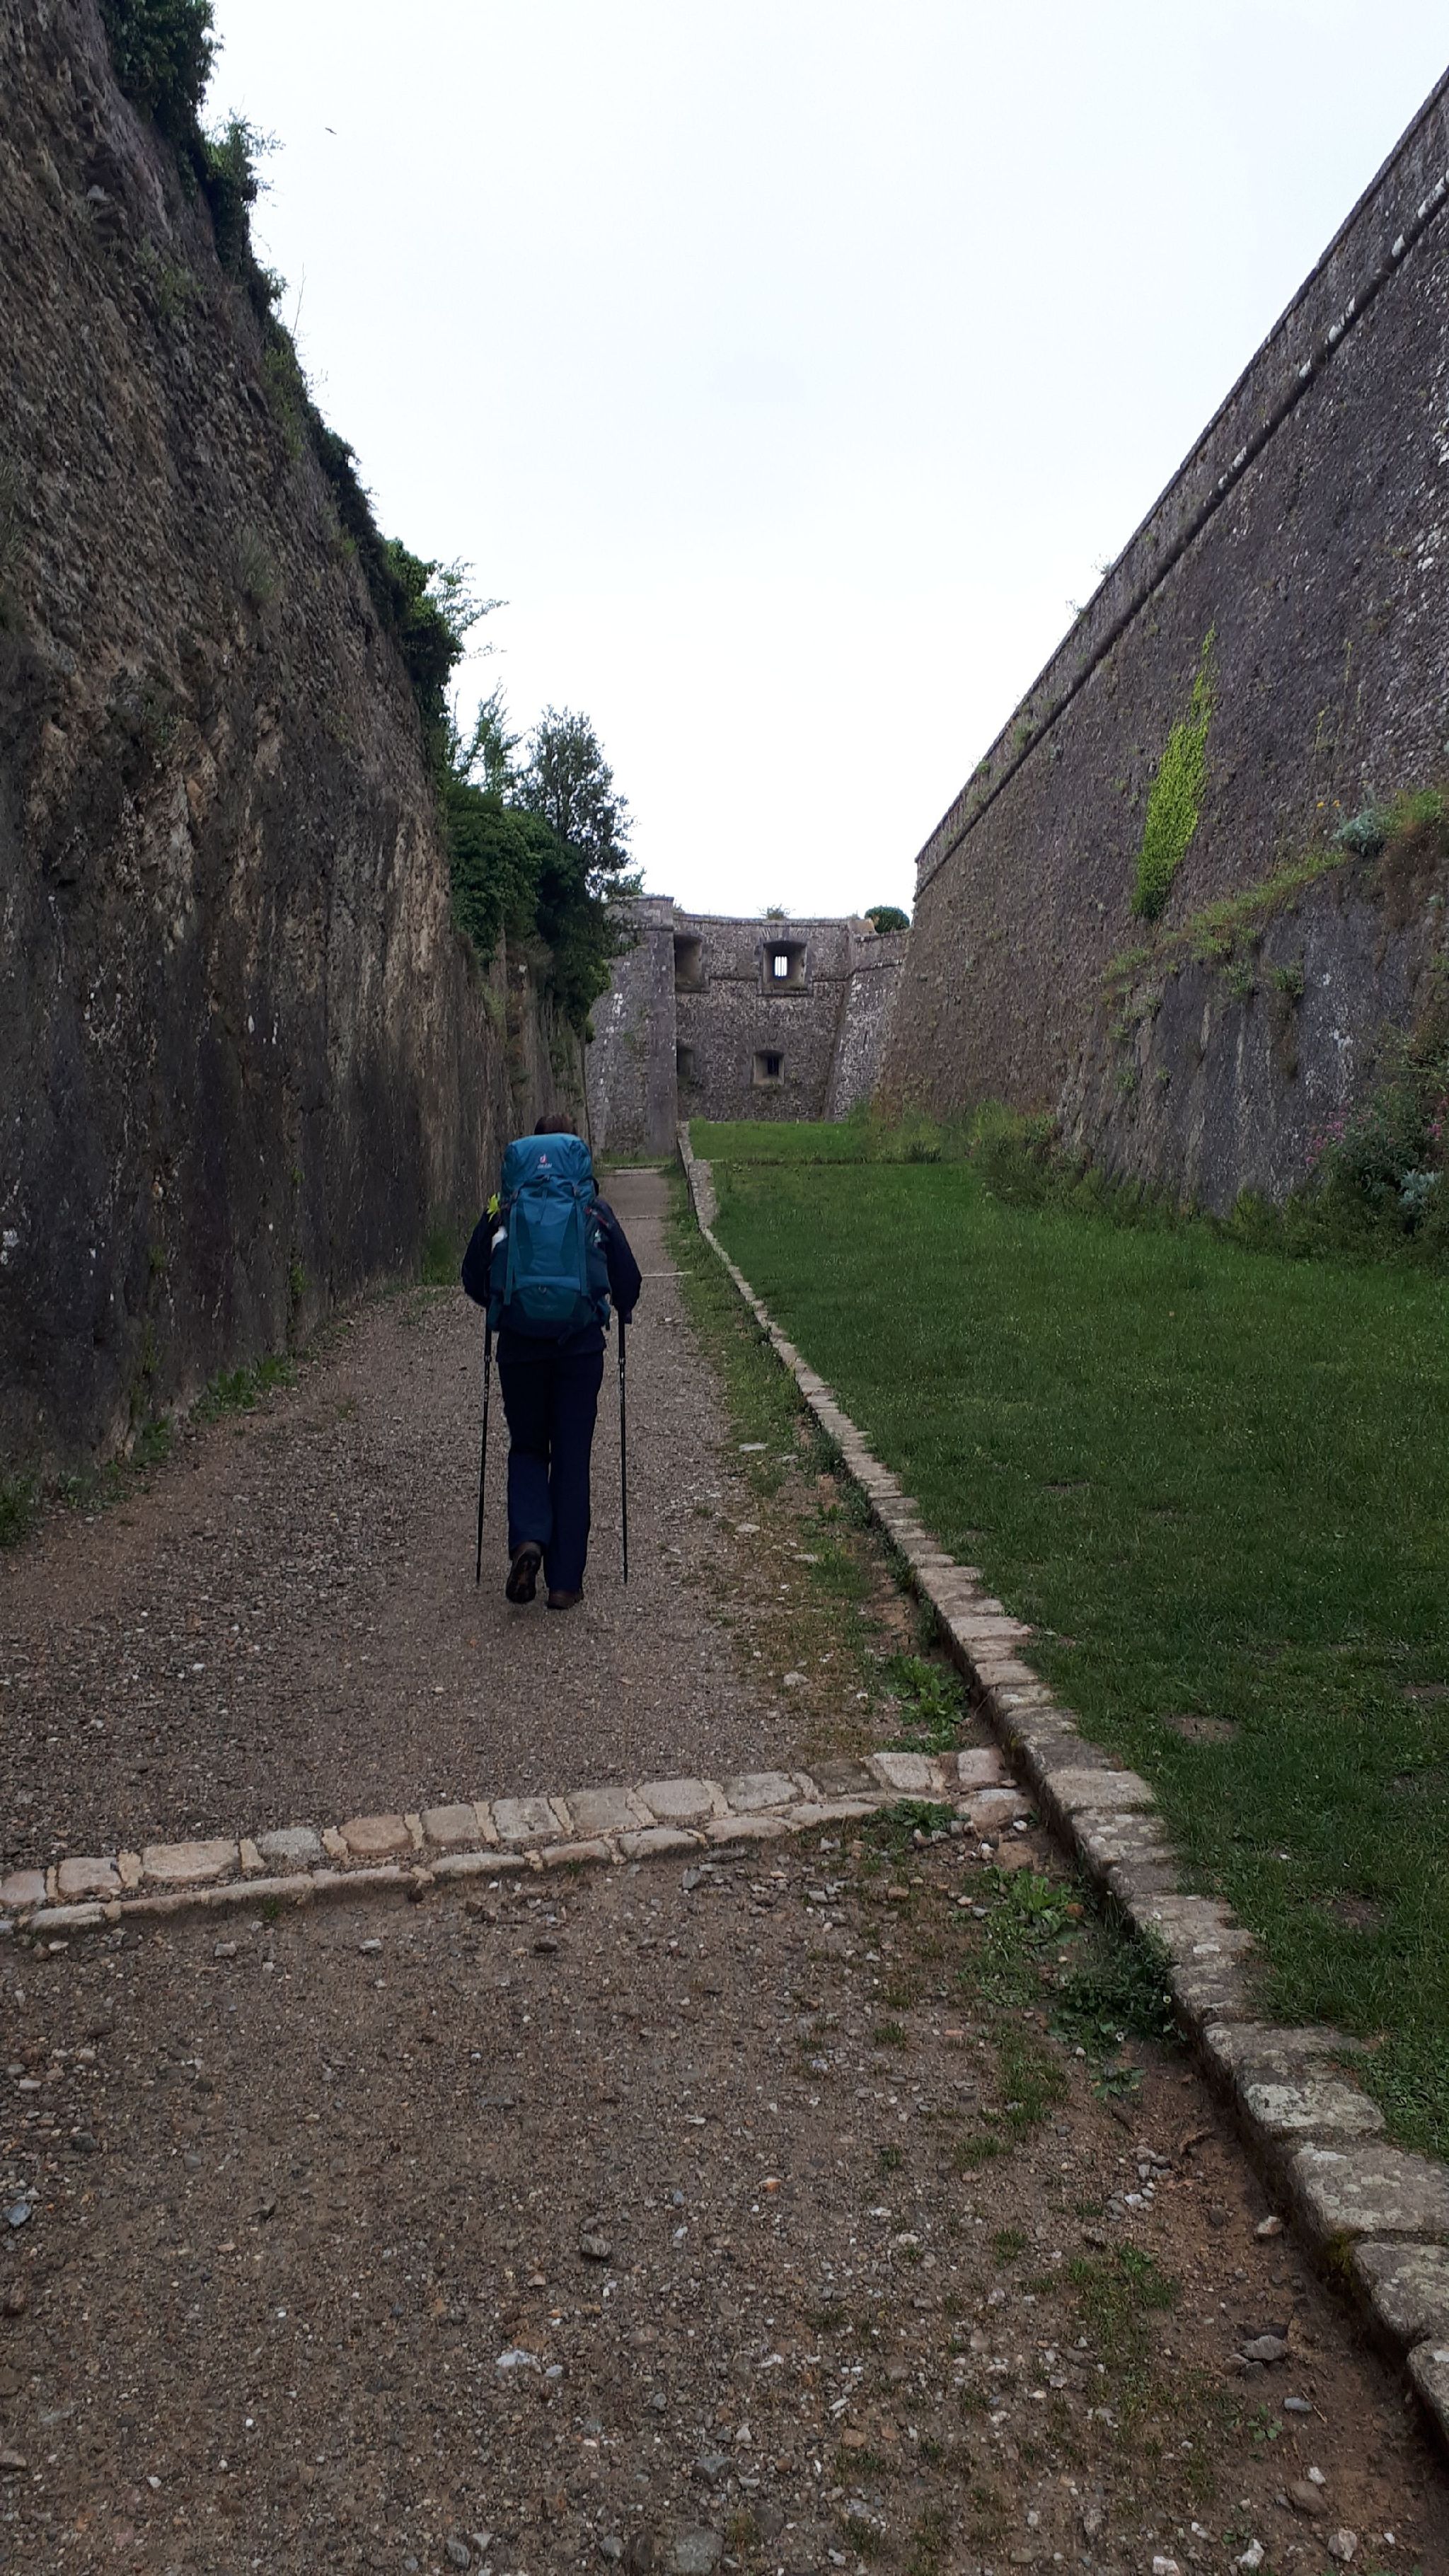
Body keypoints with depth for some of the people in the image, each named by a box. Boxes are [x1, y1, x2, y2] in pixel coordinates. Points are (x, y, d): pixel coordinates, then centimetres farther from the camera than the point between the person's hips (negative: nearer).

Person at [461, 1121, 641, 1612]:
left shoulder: (502, 1210, 3)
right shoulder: (594, 1209, 3)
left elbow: (473, 1278, 6)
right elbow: (628, 1279, 4)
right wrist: (620, 1310, 26)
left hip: (519, 1345, 0)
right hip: (581, 1346, 0)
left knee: (526, 1447, 18)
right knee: (571, 1459, 7)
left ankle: (527, 1540, -8)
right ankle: (565, 1582, 9)